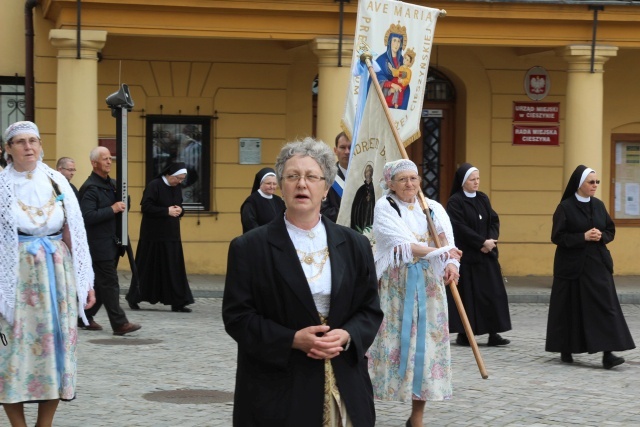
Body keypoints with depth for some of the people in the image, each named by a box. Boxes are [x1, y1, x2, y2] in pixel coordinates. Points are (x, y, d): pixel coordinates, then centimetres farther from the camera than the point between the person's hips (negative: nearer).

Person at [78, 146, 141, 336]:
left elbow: (118, 205, 27)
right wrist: (112, 210, -21)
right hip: (99, 243, -9)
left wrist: (121, 205, 4)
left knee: (102, 283, 13)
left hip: (111, 241, 9)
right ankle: (119, 323, -7)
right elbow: (87, 216, -22)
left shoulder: (111, 184, 14)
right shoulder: (90, 188, -14)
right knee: (110, 283, -8)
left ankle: (85, 317, 23)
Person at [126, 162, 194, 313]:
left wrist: (179, 210, -5)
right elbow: (146, 207, -17)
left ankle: (178, 302, 4)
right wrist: (167, 211, -20)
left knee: (174, 269, 2)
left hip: (171, 235, 6)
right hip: (153, 235, -6)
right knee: (147, 268, 2)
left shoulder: (177, 188, 8)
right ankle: (133, 298, 17)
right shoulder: (154, 186, -13)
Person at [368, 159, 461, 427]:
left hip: (428, 285, 4)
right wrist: (440, 253, -19)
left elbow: (448, 243, -4)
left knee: (425, 343, 3)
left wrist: (452, 265, -25)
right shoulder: (384, 207, -4)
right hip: (394, 286, -4)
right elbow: (403, 244, -16)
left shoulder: (433, 209, 8)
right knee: (394, 342, -4)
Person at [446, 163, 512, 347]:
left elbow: (494, 221, 8)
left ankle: (493, 333, 3)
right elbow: (460, 228, -14)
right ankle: (463, 334, 4)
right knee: (467, 294, -3)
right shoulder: (455, 202, -7)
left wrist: (491, 241, -10)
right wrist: (483, 242, -16)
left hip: (486, 255, 6)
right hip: (466, 255, -6)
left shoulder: (483, 199, 12)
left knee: (492, 292, 1)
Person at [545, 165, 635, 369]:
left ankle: (608, 353, -11)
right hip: (572, 266, -4)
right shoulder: (565, 207, -7)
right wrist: (583, 237, -18)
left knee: (605, 306, -7)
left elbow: (611, 230, 14)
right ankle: (566, 350, 19)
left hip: (598, 264, 4)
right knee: (570, 309, 2)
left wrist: (601, 236, -7)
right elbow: (558, 237, -10)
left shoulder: (598, 205, 8)